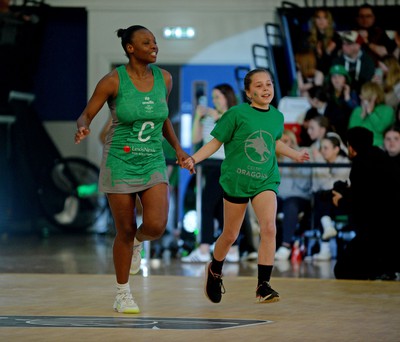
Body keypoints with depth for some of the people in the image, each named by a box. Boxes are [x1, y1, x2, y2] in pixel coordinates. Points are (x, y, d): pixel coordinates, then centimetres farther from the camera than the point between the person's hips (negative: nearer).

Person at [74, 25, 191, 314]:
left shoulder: (164, 78, 1)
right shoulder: (113, 81, -11)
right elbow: (86, 115, -5)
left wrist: (178, 148, 9)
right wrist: (83, 129, -28)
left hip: (153, 163, 3)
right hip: (120, 162, -3)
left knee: (156, 226, -16)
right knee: (125, 232, 1)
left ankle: (138, 242, 21)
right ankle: (123, 295, 19)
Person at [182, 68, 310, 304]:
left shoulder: (277, 117, 5)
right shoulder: (237, 114, -9)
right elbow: (216, 142, -4)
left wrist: (296, 155, 35)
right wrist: (194, 159, -16)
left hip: (265, 180, 3)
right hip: (237, 179, -2)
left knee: (269, 228, -19)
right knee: (230, 235, 10)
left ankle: (264, 285, -14)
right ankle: (215, 271, 40)